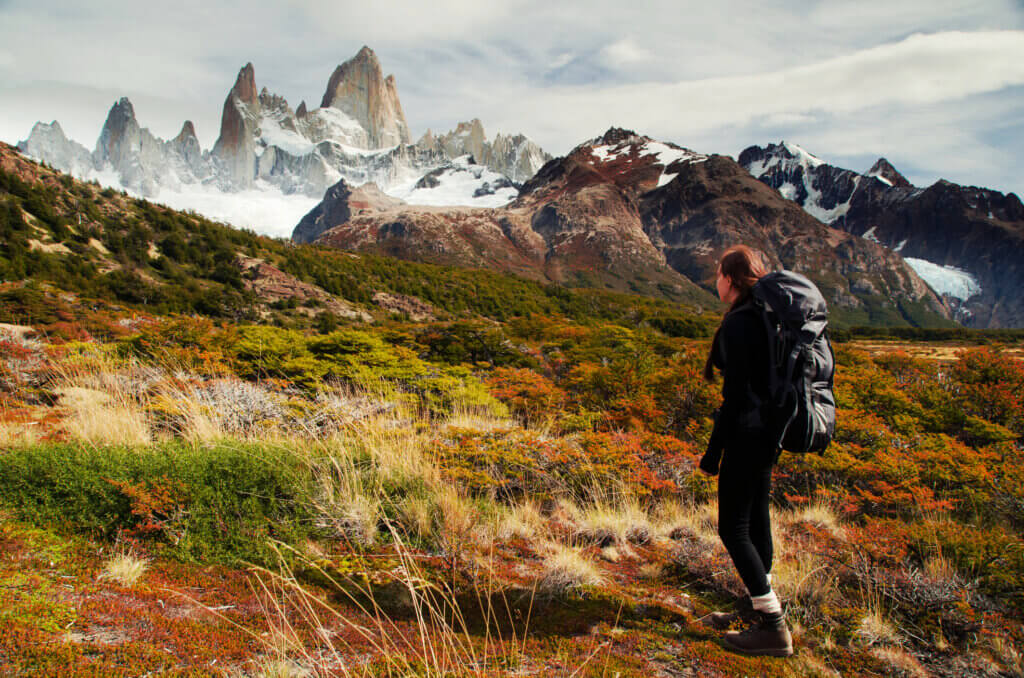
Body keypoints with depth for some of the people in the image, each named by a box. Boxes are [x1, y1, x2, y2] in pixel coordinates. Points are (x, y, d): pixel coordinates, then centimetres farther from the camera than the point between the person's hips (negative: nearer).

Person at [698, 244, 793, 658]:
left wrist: (712, 453, -14)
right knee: (756, 518, 19)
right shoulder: (767, 317, 10)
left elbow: (736, 395, -20)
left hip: (747, 433, -10)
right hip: (769, 431, 10)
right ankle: (757, 605, 34)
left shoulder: (738, 323, -18)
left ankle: (774, 628, 5)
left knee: (733, 527, 0)